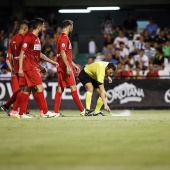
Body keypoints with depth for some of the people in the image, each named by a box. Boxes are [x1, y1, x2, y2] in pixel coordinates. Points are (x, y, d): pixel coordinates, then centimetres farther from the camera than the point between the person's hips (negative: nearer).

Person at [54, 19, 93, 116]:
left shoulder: (62, 37, 19)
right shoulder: (64, 38, -12)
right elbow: (62, 53, -21)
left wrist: (73, 65, 26)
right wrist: (68, 66, -24)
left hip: (62, 68, 10)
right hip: (65, 67, -10)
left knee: (60, 88, 7)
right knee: (73, 88, -7)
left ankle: (56, 112, 4)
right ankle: (82, 110, -4)